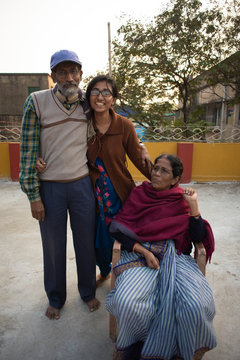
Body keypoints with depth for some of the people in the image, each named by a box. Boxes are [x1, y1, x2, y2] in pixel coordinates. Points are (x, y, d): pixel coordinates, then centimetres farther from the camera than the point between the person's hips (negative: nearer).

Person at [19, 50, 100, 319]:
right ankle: (55, 298, 40)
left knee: (86, 243, 14)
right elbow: (28, 151, -8)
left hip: (82, 184, 2)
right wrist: (33, 196, -10)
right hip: (49, 188, -1)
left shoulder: (89, 104, 2)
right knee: (53, 247, 14)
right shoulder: (36, 102, -7)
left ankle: (88, 292, 40)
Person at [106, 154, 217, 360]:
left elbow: (198, 238, 4)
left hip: (175, 256, 1)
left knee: (194, 306, -27)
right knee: (126, 302, -28)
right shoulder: (138, 194, 10)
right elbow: (117, 229, 3)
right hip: (140, 254, 0)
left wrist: (193, 206, -4)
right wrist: (143, 251, -9)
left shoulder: (182, 200, 11)